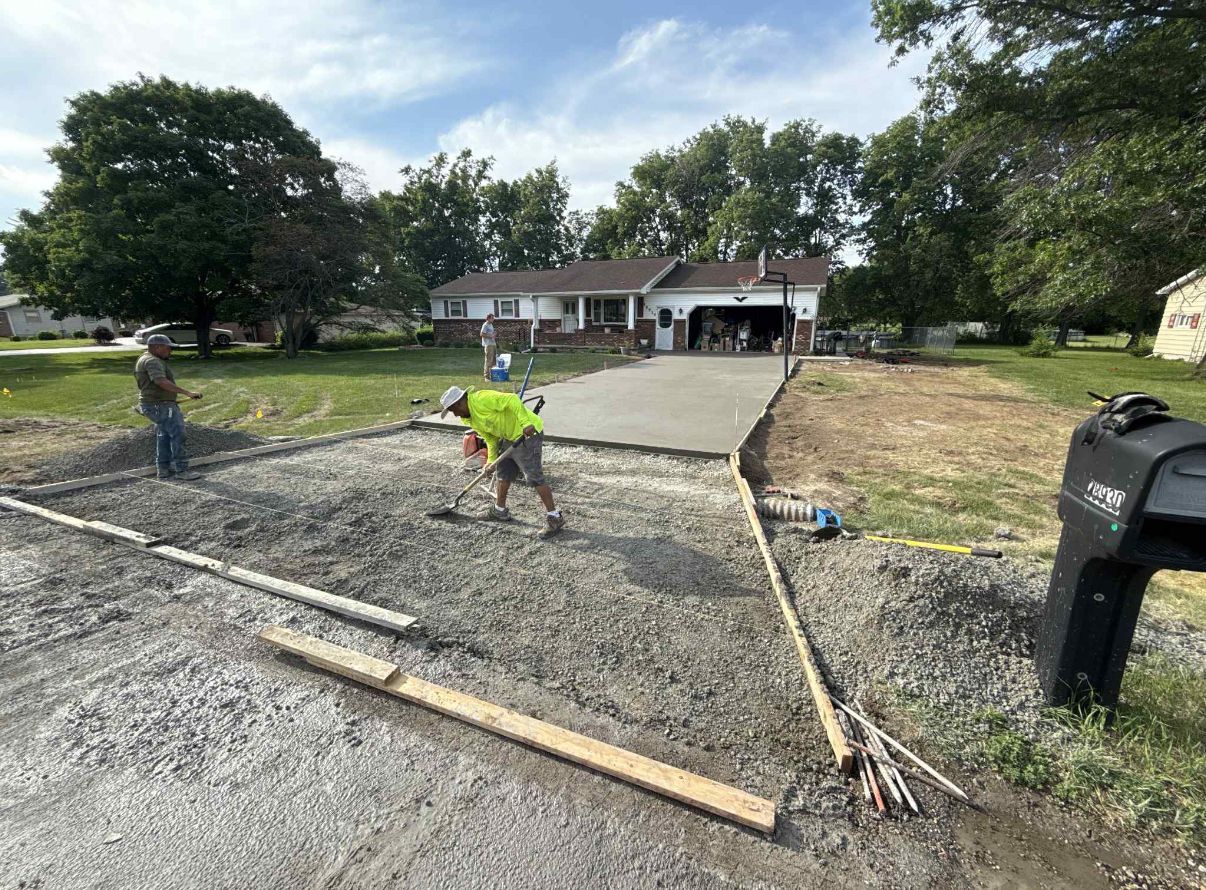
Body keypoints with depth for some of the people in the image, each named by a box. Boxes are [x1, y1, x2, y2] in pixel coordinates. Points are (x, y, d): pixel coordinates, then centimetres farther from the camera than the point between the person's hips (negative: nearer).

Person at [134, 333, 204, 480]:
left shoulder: (145, 359, 18)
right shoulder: (152, 361, -18)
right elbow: (162, 382, -33)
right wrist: (188, 393, -37)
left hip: (158, 405, 12)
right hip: (160, 406, -12)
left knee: (164, 436, 18)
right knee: (178, 434, -11)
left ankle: (164, 469, 26)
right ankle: (181, 470, -10)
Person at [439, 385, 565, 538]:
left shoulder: (481, 399, -20)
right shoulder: (470, 419, 10)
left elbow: (511, 400, -27)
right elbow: (490, 438, 13)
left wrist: (525, 423, -34)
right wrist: (491, 460, 2)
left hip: (528, 433, -10)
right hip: (510, 437, 10)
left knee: (534, 477, -10)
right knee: (502, 474, 18)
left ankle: (555, 518, -3)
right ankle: (499, 510, 36)